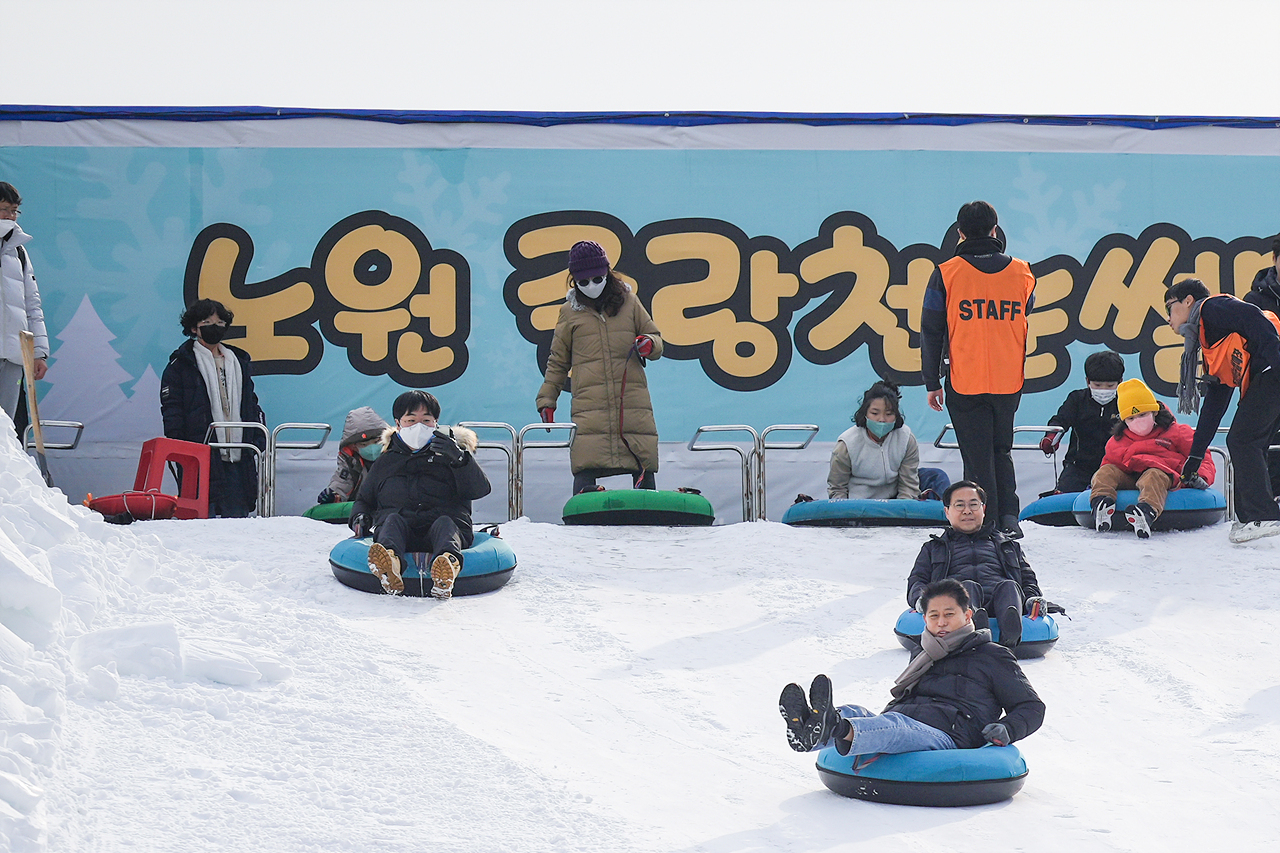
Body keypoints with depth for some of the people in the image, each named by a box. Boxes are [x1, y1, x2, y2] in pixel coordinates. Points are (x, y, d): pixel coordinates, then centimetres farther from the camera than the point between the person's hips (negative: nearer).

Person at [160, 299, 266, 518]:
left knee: (237, 516, 2)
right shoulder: (181, 364, 4)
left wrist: (259, 442, 12)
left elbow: (252, 406, 24)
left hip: (238, 457, 4)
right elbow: (171, 411, 0)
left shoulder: (239, 362, 20)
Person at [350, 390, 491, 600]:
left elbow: (480, 490, 4)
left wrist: (460, 459, -13)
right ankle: (390, 563, -67)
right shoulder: (385, 462, 28)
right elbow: (364, 499, 37)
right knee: (393, 519, -31)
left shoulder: (447, 455, 20)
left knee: (444, 522, -34)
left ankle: (448, 561, -71)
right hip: (401, 532, 1)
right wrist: (360, 517, 12)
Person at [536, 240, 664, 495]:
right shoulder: (569, 312, 13)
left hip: (633, 406, 1)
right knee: (585, 472, -13)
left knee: (644, 473, -3)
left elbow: (656, 338, 21)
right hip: (589, 411, -1)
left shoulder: (629, 302, 12)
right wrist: (546, 400, 13)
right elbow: (558, 362, 19)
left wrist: (649, 344, -3)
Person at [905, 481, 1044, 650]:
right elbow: (917, 580, 23)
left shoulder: (1008, 545, 39)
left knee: (1009, 586, -35)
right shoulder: (932, 548, 36)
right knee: (968, 586, -36)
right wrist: (921, 599, -4)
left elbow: (1028, 579, 30)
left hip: (996, 604, 1)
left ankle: (1009, 636, -68)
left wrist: (1032, 599, 3)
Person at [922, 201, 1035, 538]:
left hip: (965, 383, -3)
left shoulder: (946, 273, -4)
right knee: (1002, 450, 19)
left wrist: (932, 382, 5)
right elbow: (1028, 329, 15)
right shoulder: (1021, 273, 5)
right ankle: (1008, 517, 7)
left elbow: (931, 332, -1)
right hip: (1009, 383, 3)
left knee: (978, 456, 4)